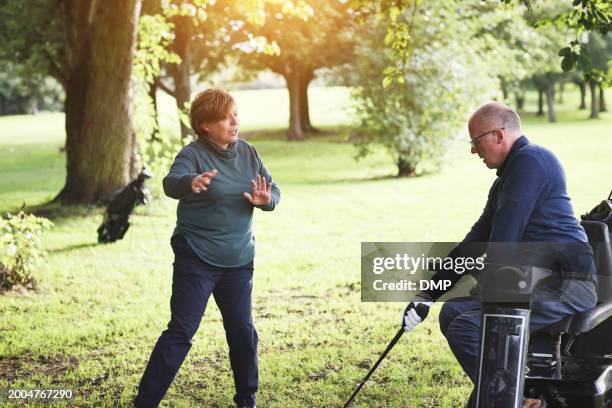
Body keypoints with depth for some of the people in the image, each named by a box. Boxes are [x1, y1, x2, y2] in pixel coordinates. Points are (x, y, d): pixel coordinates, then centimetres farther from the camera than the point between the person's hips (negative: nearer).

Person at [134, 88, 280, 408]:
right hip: (197, 259, -5)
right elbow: (171, 183, -33)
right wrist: (191, 183, -56)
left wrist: (265, 200, -17)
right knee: (181, 332, -7)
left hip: (239, 259, 5)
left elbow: (274, 192, 8)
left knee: (242, 329, 10)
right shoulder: (193, 154, -14)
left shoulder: (247, 153, 5)